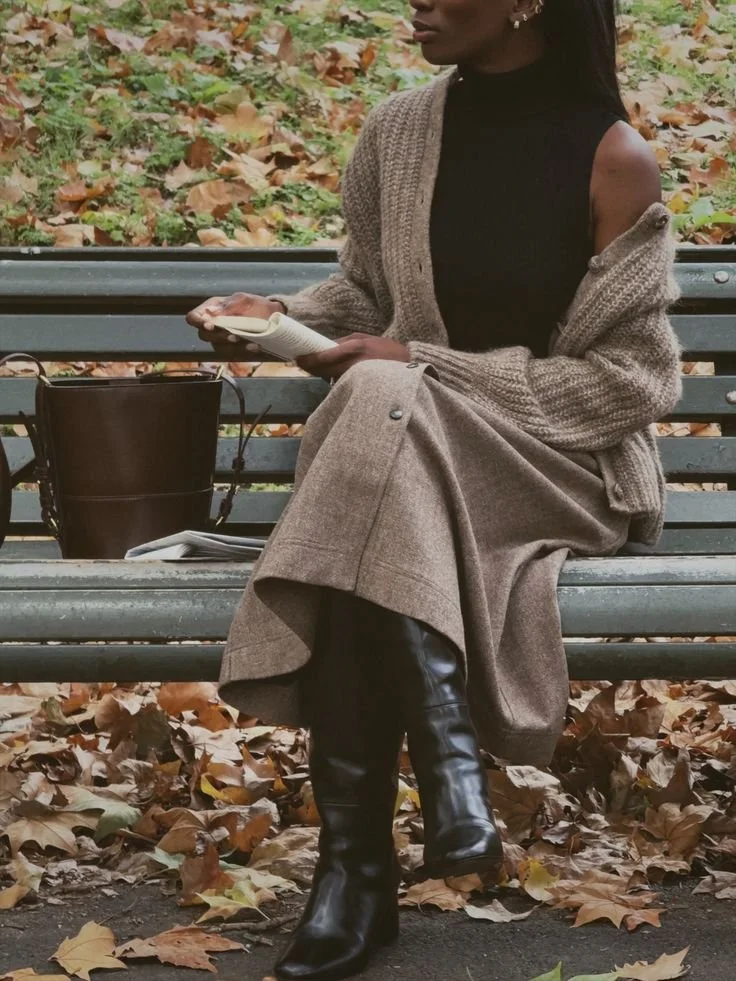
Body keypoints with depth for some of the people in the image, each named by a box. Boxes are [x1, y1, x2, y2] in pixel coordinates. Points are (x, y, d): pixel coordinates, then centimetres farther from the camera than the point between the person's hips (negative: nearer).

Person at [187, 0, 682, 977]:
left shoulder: (614, 160, -9)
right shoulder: (397, 133, 4)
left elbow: (632, 377, -9)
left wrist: (426, 367, -15)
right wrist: (279, 313, -4)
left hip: (565, 459, -4)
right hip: (410, 454, 4)